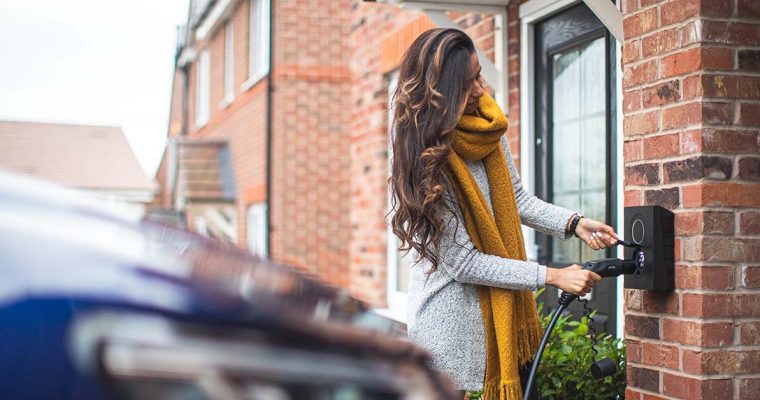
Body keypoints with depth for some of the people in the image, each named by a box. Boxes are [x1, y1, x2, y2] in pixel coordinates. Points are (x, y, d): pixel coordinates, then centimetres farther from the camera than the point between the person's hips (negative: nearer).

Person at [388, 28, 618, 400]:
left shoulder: (487, 128, -1)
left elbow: (517, 199, 12)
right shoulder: (424, 159, -21)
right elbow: (464, 263, -20)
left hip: (502, 307, 7)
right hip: (451, 320, -6)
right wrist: (553, 276, -18)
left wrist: (574, 223, -3)